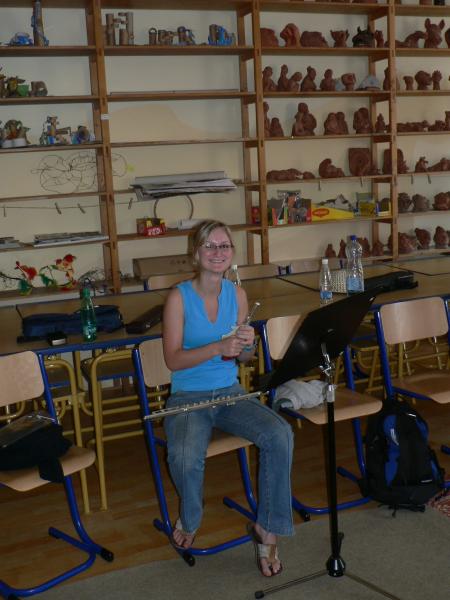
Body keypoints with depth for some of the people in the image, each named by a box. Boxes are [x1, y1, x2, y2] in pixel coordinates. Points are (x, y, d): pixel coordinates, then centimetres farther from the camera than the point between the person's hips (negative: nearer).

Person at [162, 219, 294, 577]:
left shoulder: (237, 294, 4)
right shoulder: (179, 297, -9)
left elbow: (244, 358, 11)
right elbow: (173, 359, -15)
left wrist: (246, 346, -14)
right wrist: (218, 347, -29)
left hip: (230, 392, 4)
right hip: (188, 397, -3)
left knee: (280, 435, -24)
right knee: (185, 458, -33)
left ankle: (268, 528, -6)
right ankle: (189, 520, 3)